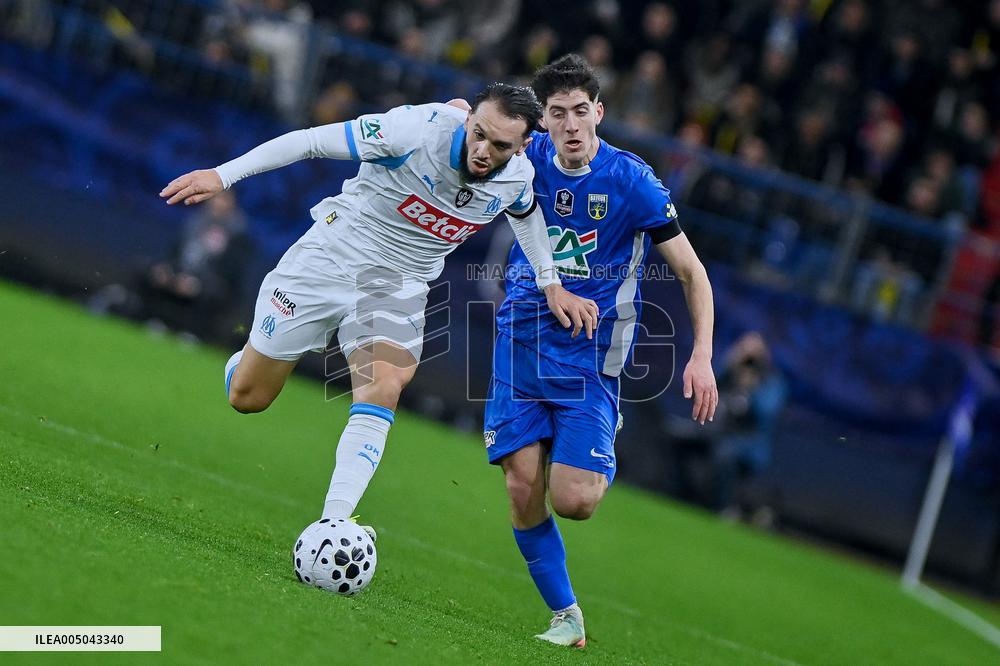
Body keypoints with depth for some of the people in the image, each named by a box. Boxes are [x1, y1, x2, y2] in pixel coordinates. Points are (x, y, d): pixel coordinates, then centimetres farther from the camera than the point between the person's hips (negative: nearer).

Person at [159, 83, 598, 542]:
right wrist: (222, 175, -24)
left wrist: (550, 285, 15)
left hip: (398, 288, 2)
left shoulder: (519, 177, -10)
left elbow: (526, 212, 18)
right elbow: (310, 141, -21)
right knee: (247, 397, 4)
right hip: (331, 258, -2)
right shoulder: (420, 128, -26)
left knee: (381, 393, -26)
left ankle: (332, 525, -30)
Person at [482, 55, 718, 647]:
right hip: (521, 342, 3)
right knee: (524, 493, -5)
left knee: (573, 501, -15)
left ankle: (603, 460, 22)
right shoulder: (527, 159, -2)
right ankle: (566, 616, 13)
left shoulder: (633, 181, -11)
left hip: (590, 356, -3)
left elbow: (692, 271, -5)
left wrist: (702, 357, -15)